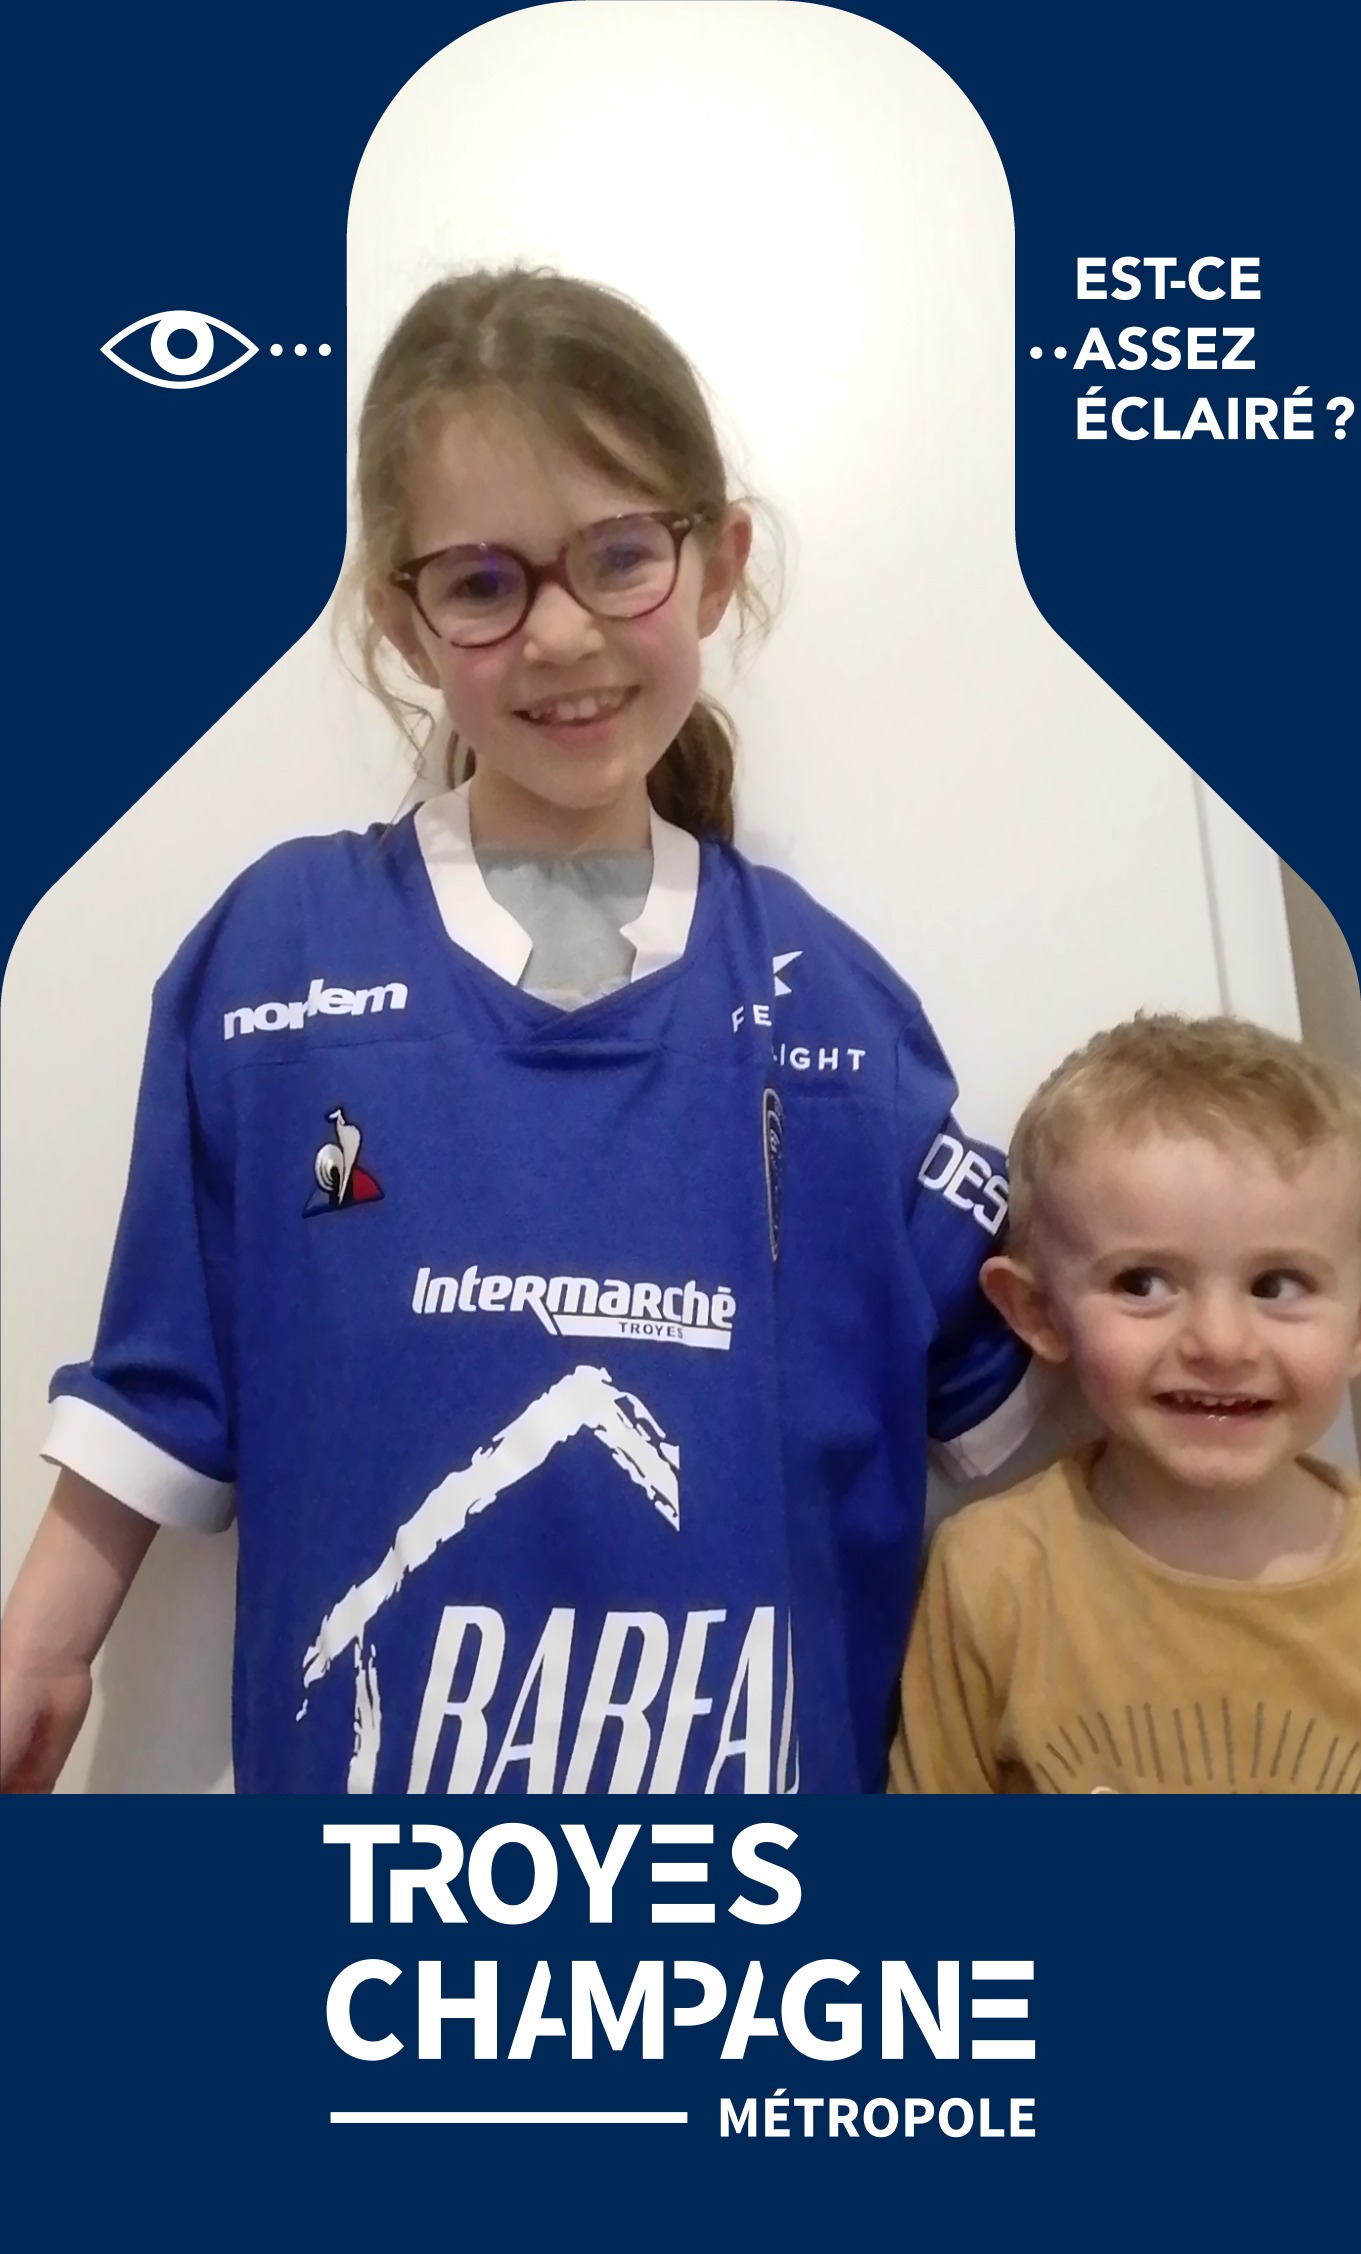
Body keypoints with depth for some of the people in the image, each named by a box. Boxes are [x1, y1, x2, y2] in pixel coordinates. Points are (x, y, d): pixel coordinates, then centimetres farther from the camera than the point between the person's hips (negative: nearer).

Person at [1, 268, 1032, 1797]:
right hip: (371, 1748, 0)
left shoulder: (823, 994, -3)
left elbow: (998, 1370, 4)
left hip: (751, 1753, 1)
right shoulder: (274, 950, -6)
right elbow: (165, 1378, 1)